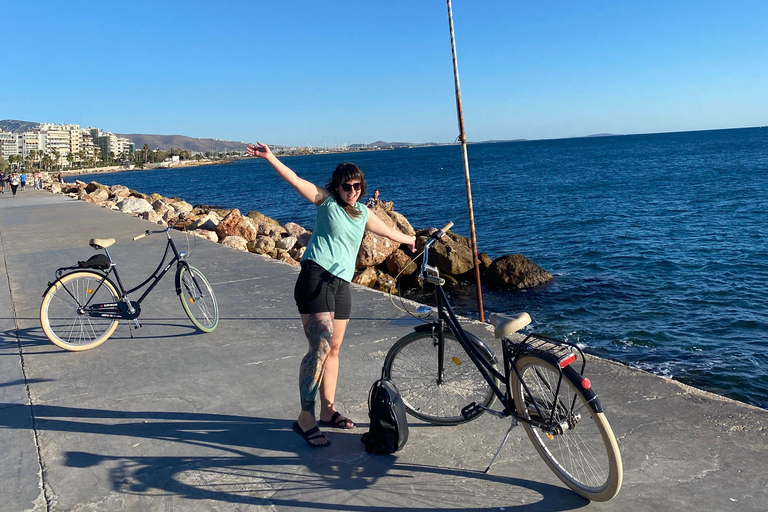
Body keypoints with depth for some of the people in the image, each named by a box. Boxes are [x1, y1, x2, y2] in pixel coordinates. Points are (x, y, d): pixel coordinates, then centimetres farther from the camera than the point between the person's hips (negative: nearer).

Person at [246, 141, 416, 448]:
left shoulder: (362, 214, 20)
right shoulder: (326, 200, 4)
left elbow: (387, 231, 39)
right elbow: (296, 181, -9)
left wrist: (408, 239, 54)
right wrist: (269, 157, -21)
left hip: (341, 284, 7)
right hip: (316, 276, -7)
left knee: (333, 349, 10)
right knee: (320, 347, -17)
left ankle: (327, 410, 21)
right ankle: (305, 418, -12)